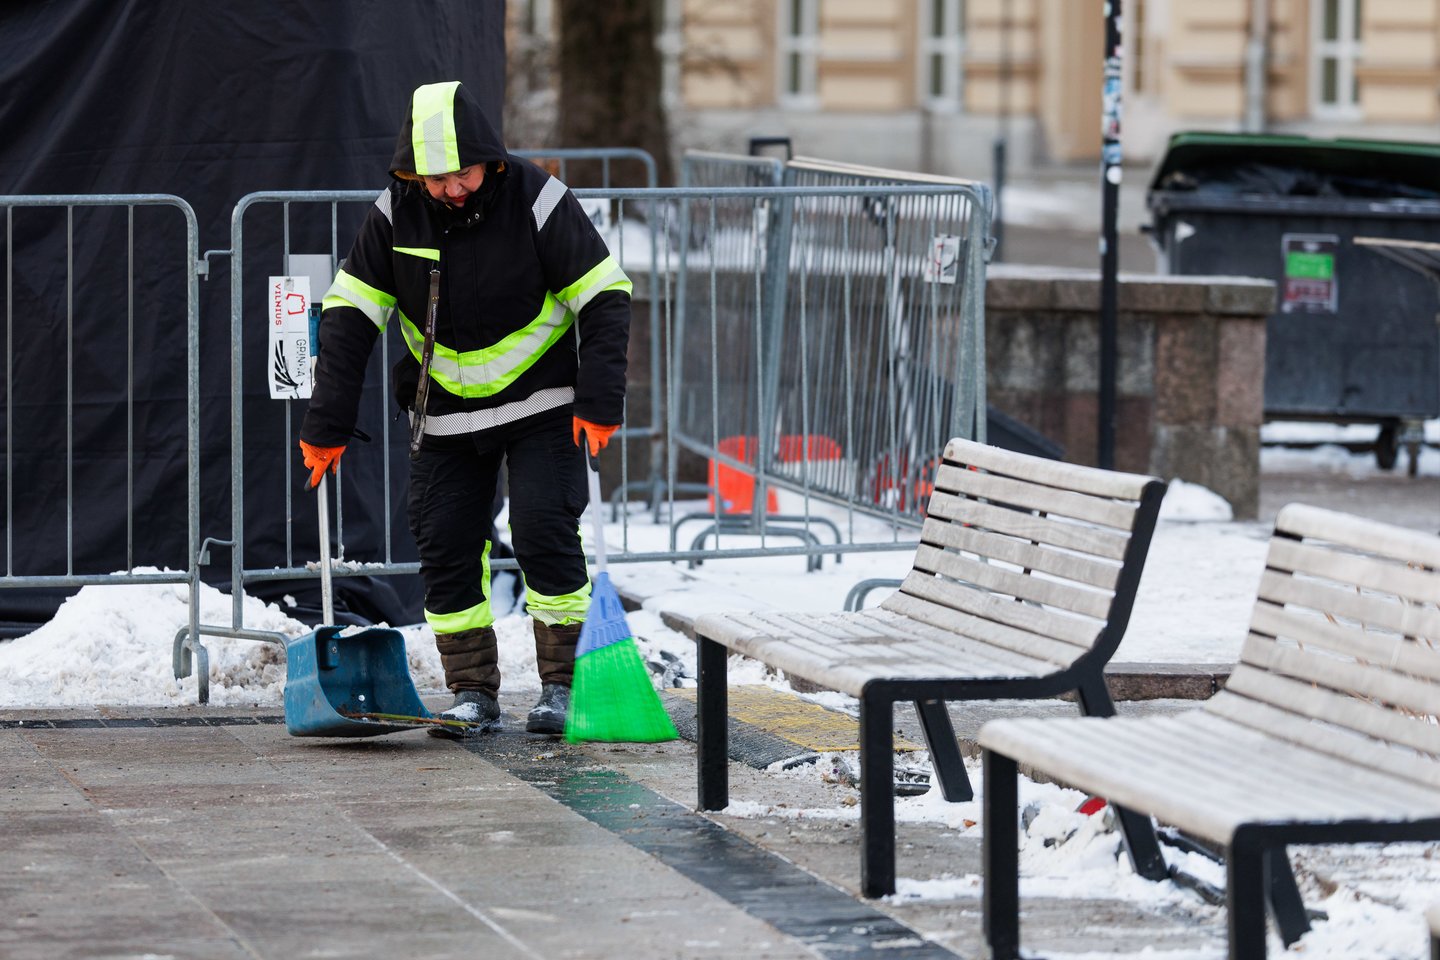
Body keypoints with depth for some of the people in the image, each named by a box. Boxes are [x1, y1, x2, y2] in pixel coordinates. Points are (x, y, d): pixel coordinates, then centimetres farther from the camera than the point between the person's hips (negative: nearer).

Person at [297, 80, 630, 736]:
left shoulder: (537, 200, -18)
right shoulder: (394, 214, -10)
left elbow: (605, 296, -12)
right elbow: (349, 315, -5)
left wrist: (600, 401, -18)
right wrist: (328, 424, -8)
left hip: (539, 405, -3)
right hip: (444, 413, 3)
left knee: (544, 535, -11)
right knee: (445, 547, -1)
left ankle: (564, 684, 2)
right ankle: (473, 694, 8)